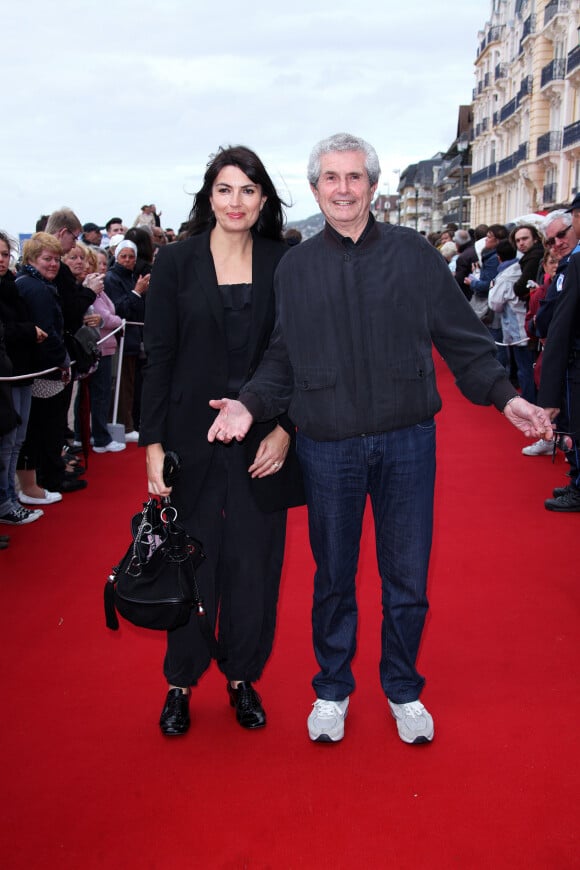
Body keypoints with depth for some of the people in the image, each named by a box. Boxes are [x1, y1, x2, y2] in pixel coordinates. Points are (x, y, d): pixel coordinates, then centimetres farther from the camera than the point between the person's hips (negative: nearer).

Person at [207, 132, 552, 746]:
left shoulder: (413, 254, 3)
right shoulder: (294, 268, 5)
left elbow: (462, 340, 4)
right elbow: (281, 359, 7)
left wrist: (504, 395, -6)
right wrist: (250, 403, -9)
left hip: (406, 442, 0)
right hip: (327, 448, 1)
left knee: (407, 578, 9)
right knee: (333, 577, 13)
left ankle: (403, 689, 32)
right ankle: (332, 689, 33)